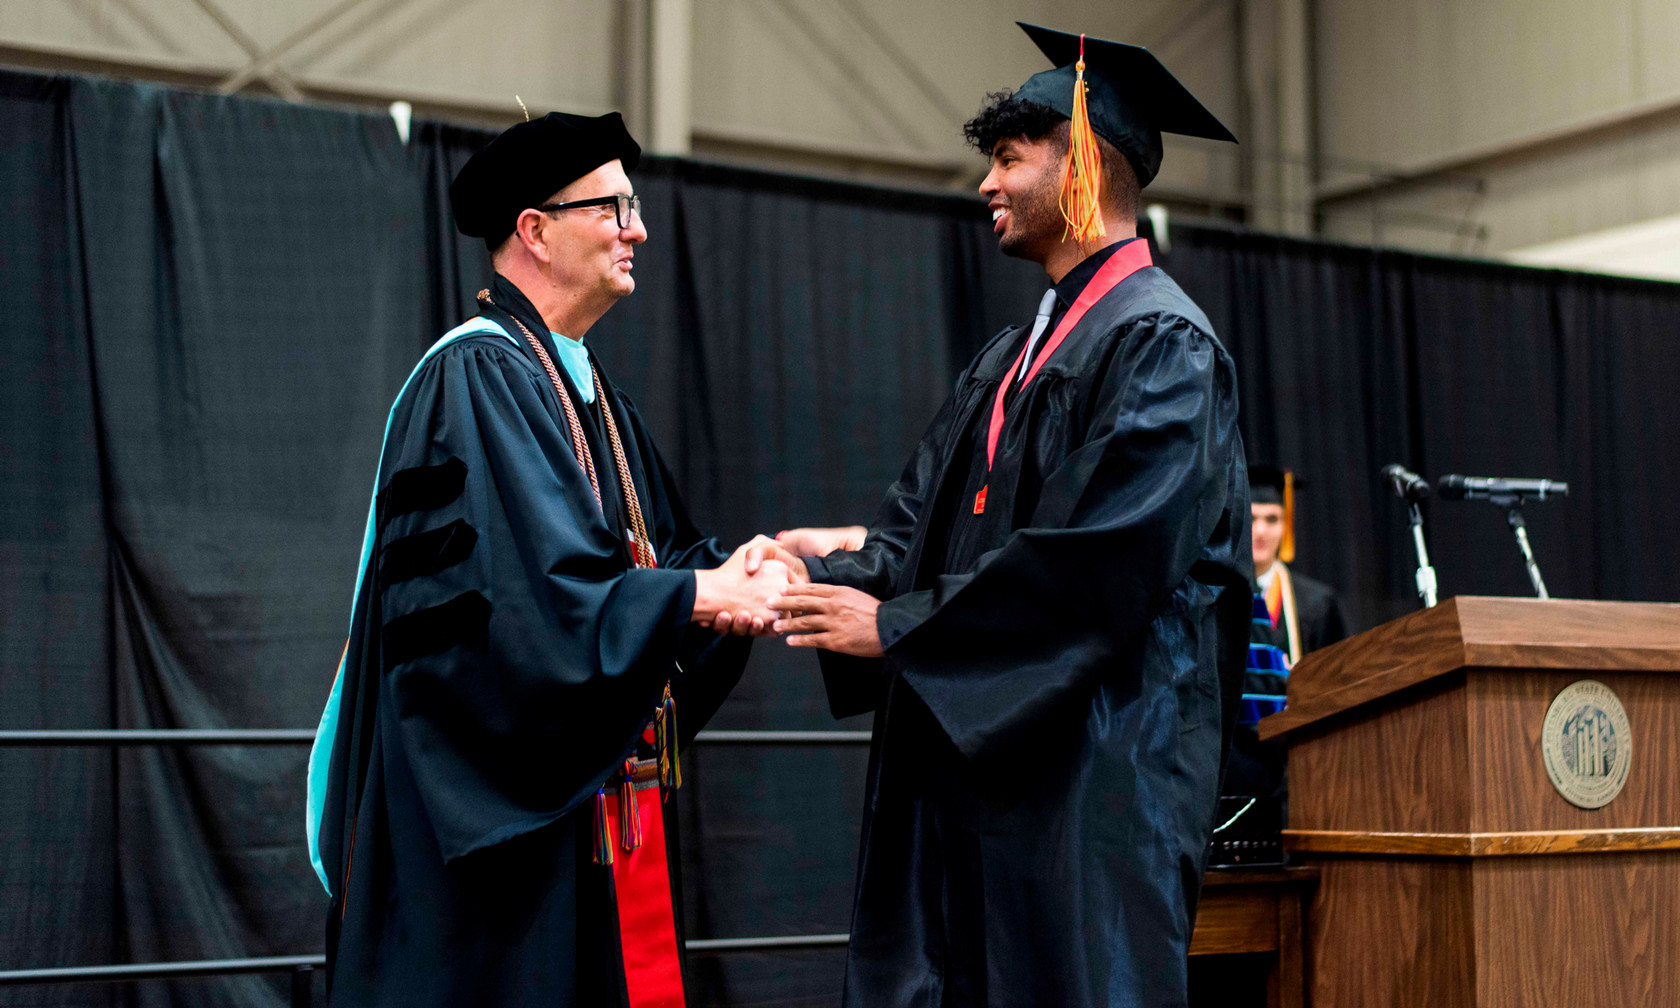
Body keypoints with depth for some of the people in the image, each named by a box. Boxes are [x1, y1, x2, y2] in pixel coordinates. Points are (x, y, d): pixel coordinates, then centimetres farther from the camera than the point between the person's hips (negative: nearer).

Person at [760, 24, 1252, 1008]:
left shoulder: (1160, 343, -9)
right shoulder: (1012, 359, 19)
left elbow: (1099, 563, -19)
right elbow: (919, 529, 14)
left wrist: (896, 627, -15)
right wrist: (818, 579, -6)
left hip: (1093, 766, -8)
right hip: (970, 754, 8)